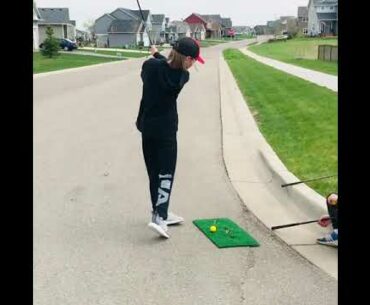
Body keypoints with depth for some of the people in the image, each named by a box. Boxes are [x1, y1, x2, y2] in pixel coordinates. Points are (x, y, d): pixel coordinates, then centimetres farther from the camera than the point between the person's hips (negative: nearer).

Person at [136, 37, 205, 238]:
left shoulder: (150, 66, -7)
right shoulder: (182, 76, -13)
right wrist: (157, 55, 20)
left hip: (147, 127, 5)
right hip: (166, 129, -5)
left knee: (154, 172, 12)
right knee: (165, 174, -1)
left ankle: (160, 213, 24)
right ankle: (159, 218, -14)